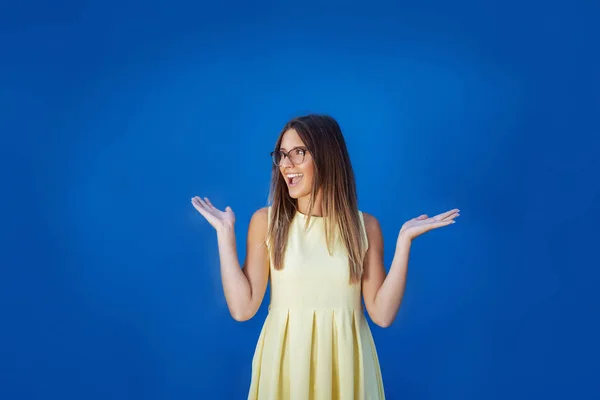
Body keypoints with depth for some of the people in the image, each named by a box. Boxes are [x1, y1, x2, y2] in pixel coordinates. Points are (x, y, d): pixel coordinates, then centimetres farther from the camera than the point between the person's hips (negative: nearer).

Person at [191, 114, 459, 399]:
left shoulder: (365, 225, 0)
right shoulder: (266, 221, -2)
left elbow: (382, 314, -6)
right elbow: (242, 308, -9)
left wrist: (403, 240, -11)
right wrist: (225, 232, -10)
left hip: (345, 363, 1)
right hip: (285, 362, 0)